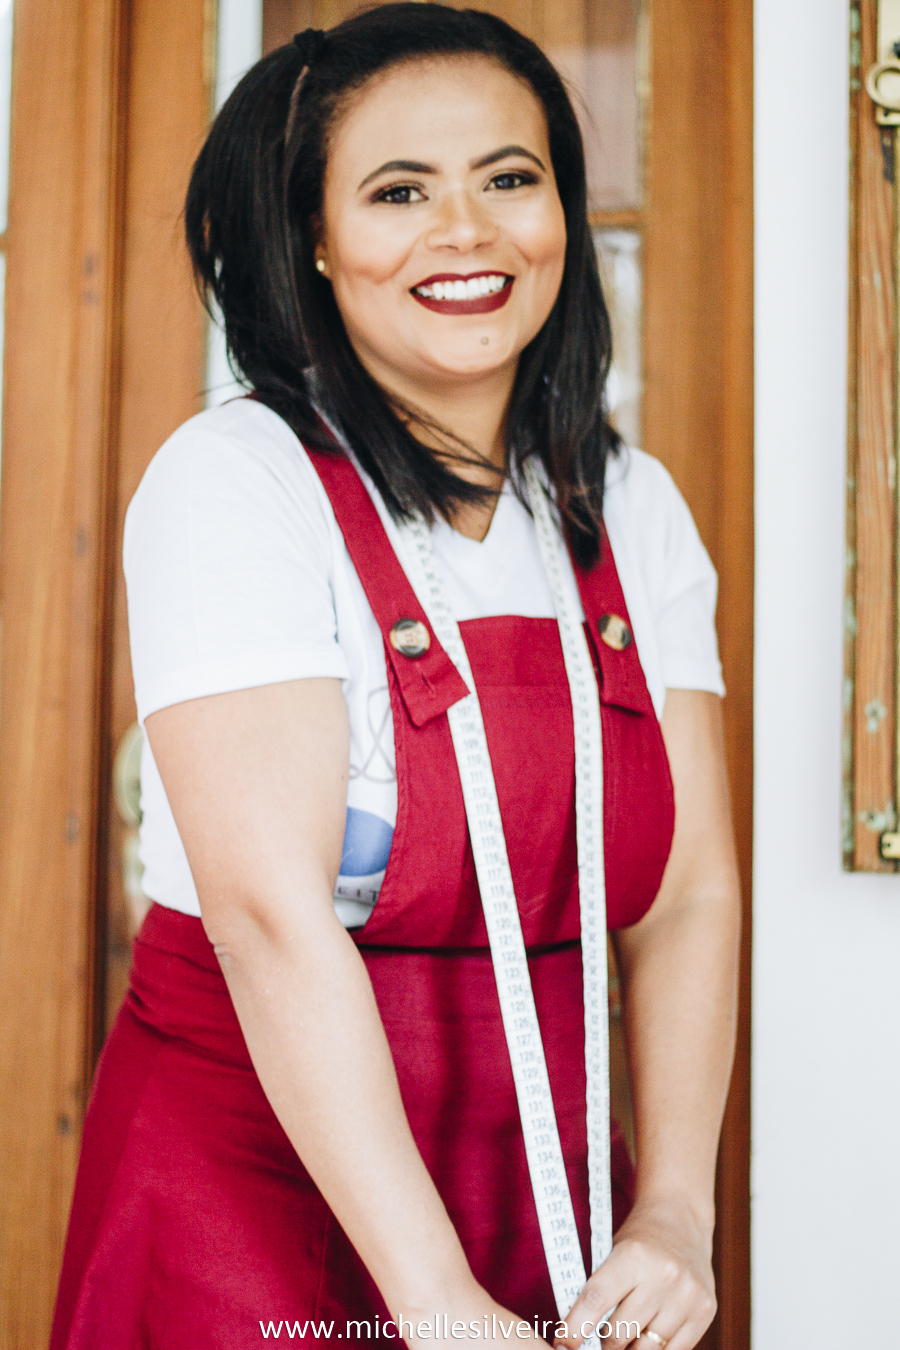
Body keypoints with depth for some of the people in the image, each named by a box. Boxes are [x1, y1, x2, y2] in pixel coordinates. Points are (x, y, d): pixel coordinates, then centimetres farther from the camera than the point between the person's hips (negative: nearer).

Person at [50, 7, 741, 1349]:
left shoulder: (632, 507, 3)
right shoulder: (233, 482, -13)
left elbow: (691, 896, -1)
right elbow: (270, 905, -22)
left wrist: (674, 1218, -14)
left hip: (539, 1176, 5)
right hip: (252, 1158, -4)